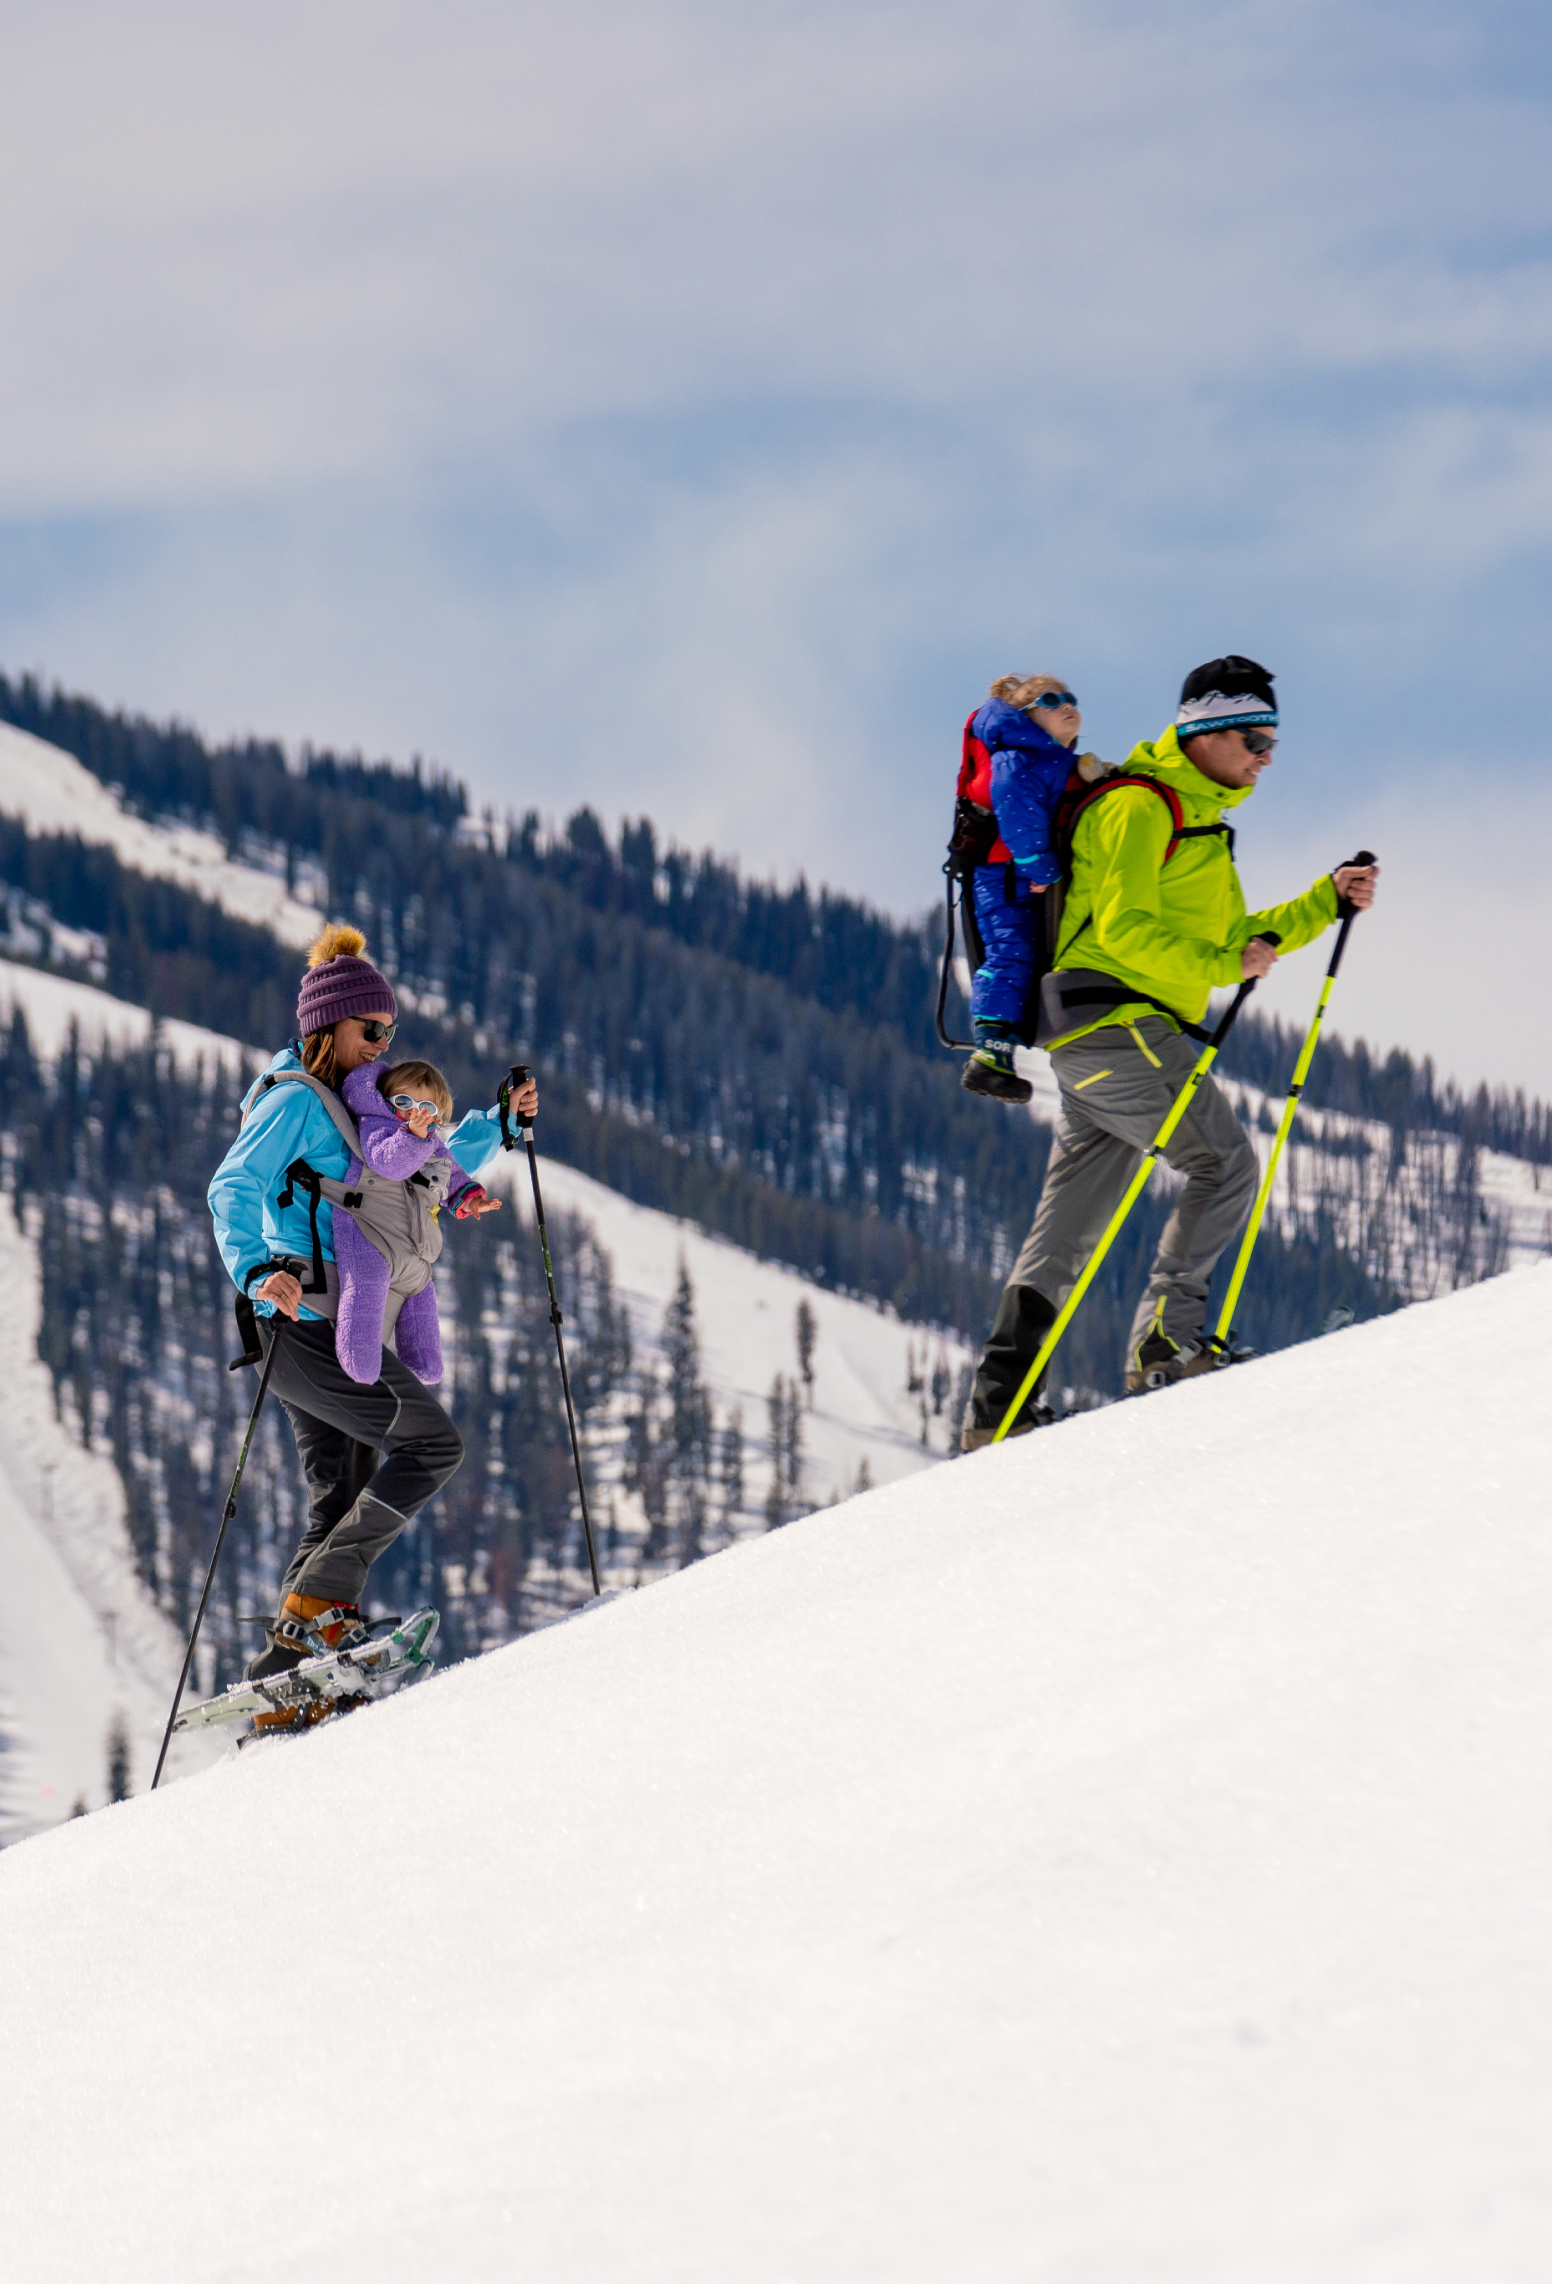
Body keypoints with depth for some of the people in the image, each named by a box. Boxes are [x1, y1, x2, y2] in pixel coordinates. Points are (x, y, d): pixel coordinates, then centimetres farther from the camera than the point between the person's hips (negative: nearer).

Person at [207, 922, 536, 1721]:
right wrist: (255, 1269, -37)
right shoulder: (294, 1102, -9)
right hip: (305, 1323, -10)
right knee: (429, 1445, -15)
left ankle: (281, 1681, 7)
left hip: (328, 1330, 10)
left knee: (343, 1501, 8)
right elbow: (234, 1187, -21)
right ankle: (316, 1603, -17)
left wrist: (498, 1125, 20)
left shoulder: (349, 1107, 19)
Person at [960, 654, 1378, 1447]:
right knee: (1226, 1163, -11)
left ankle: (996, 1407, 3)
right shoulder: (1141, 807, -8)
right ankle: (1166, 1336, -16)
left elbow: (1235, 938, 27)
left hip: (1100, 1041, 10)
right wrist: (1220, 966, -22)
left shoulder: (1198, 822, 25)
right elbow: (1125, 925, -19)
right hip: (1113, 1018, -10)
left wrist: (1328, 900, 18)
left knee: (1067, 1232, 6)